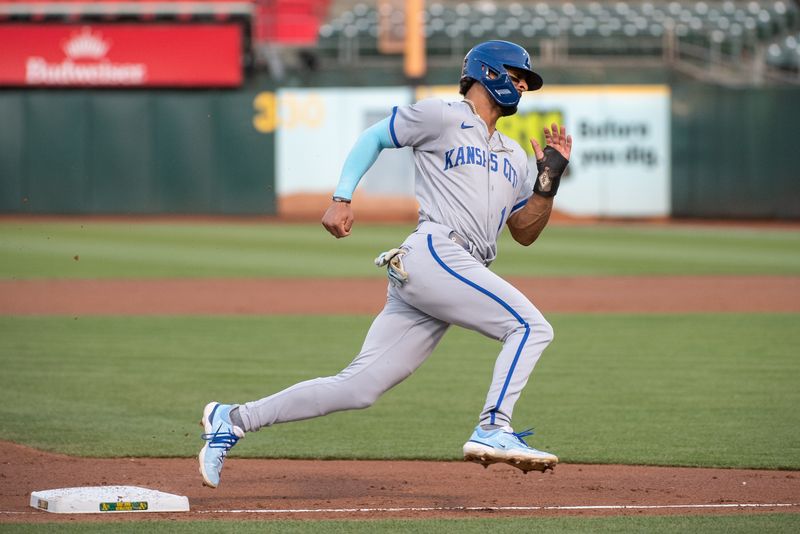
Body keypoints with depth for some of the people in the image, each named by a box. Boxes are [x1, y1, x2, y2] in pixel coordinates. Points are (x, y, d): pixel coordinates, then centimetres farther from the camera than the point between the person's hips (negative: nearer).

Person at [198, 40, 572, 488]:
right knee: (531, 326, -18)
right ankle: (494, 431, -21)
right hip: (432, 254, -7)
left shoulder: (513, 156, 28)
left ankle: (233, 420, 4)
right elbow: (373, 138, 11)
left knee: (359, 387, 0)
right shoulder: (441, 117, 6)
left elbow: (526, 232, 27)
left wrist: (551, 175, 14)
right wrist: (342, 199, 0)